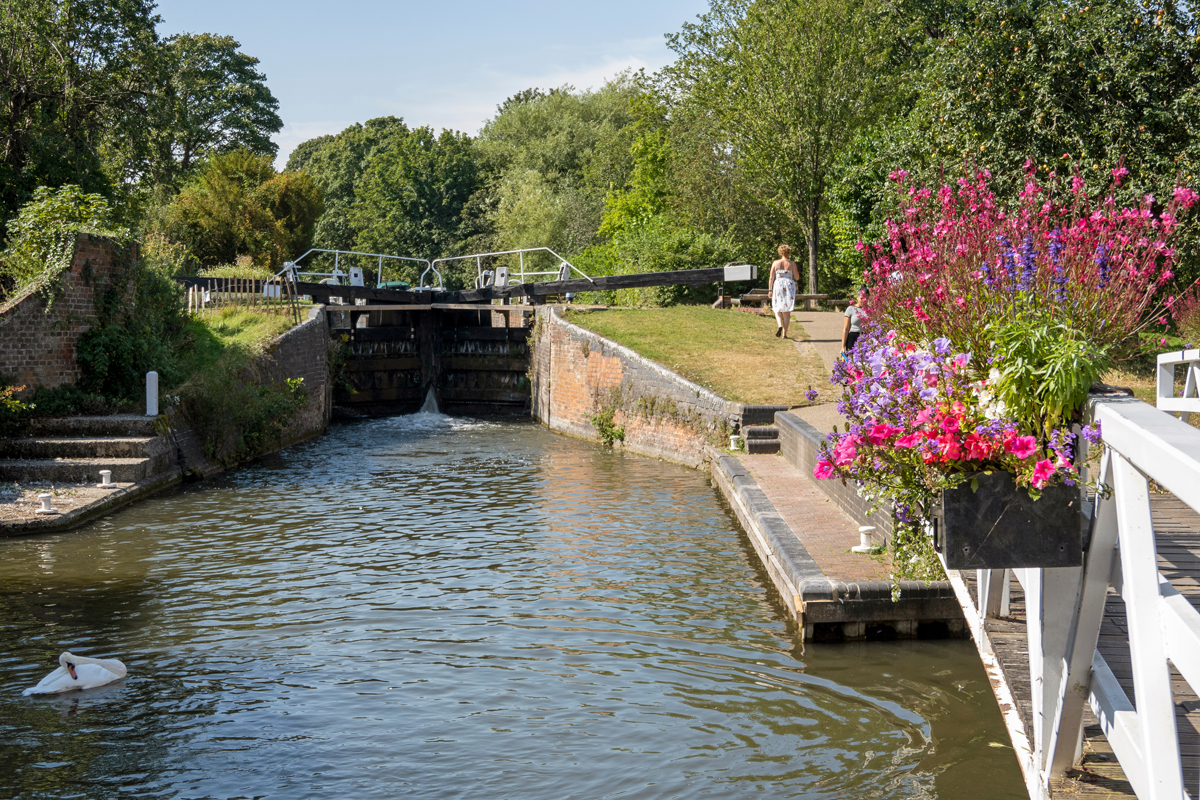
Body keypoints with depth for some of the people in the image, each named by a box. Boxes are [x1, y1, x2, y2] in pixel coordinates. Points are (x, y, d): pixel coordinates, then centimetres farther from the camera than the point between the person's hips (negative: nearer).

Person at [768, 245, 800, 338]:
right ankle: (784, 334, 0)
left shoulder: (775, 263, 2)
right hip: (789, 288, -1)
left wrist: (770, 290, 3)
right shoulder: (792, 264, -2)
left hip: (777, 286, 1)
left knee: (778, 309, 12)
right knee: (787, 312, 5)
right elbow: (797, 277, 1)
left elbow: (771, 278, 0)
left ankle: (780, 326, -16)